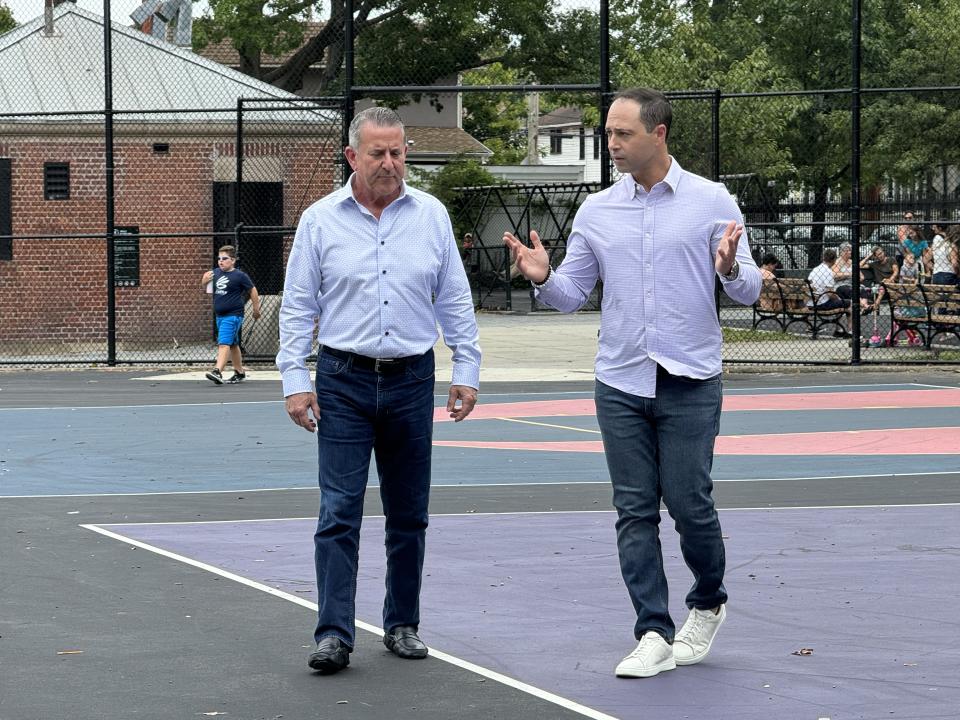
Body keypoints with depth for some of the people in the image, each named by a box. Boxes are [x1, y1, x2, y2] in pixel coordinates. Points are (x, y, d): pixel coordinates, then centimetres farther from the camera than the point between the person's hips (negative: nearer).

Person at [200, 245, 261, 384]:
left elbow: (252, 290, -1)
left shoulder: (240, 276, -10)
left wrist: (256, 308, 2)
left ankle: (217, 371, -30)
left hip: (233, 315, -8)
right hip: (220, 315, 8)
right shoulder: (215, 273, 7)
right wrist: (205, 280, -4)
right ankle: (240, 372, 29)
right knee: (233, 345, 18)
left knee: (224, 343, -19)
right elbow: (205, 287, 19)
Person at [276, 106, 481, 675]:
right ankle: (334, 635, -9)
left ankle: (403, 625, 20)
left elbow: (456, 301, 10)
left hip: (411, 379, 2)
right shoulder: (321, 221, 0)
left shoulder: (431, 216, 5)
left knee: (409, 515, 9)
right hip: (343, 381, -2)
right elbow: (297, 308, 2)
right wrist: (295, 382, -4)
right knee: (339, 511, -8)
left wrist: (467, 371, 5)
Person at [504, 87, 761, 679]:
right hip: (621, 385, 3)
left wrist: (731, 268, -23)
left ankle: (709, 603, 25)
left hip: (690, 383, -3)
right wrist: (543, 278, -10)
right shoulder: (596, 210, 8)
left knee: (690, 506, -2)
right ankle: (655, 635, 5)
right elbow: (572, 295, 11)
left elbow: (749, 290, -1)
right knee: (635, 512, 1)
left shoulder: (712, 202, -1)